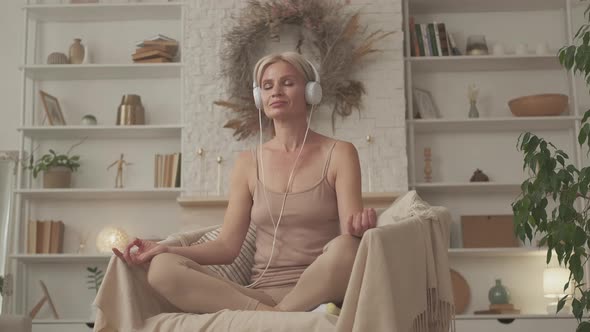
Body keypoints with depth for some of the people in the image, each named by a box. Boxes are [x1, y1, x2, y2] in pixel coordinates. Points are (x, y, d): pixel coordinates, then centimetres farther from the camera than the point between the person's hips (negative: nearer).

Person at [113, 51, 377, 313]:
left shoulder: (338, 154, 4)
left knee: (343, 247, -37)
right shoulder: (248, 163, 12)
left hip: (320, 291, -2)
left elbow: (350, 236, -6)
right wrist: (165, 250, -8)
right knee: (162, 268, -20)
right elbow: (227, 246, 7)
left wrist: (358, 228, -30)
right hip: (260, 295, 2)